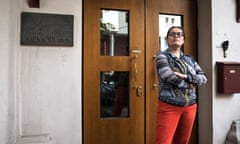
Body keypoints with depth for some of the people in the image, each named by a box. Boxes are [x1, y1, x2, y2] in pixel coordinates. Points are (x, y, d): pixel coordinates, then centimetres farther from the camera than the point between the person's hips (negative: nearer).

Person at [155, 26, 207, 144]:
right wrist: (190, 84, -8)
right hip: (169, 107, -5)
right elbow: (169, 76, -19)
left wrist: (185, 76, -16)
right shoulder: (162, 56, -2)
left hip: (190, 107, 5)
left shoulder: (189, 59, 12)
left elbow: (204, 78, 1)